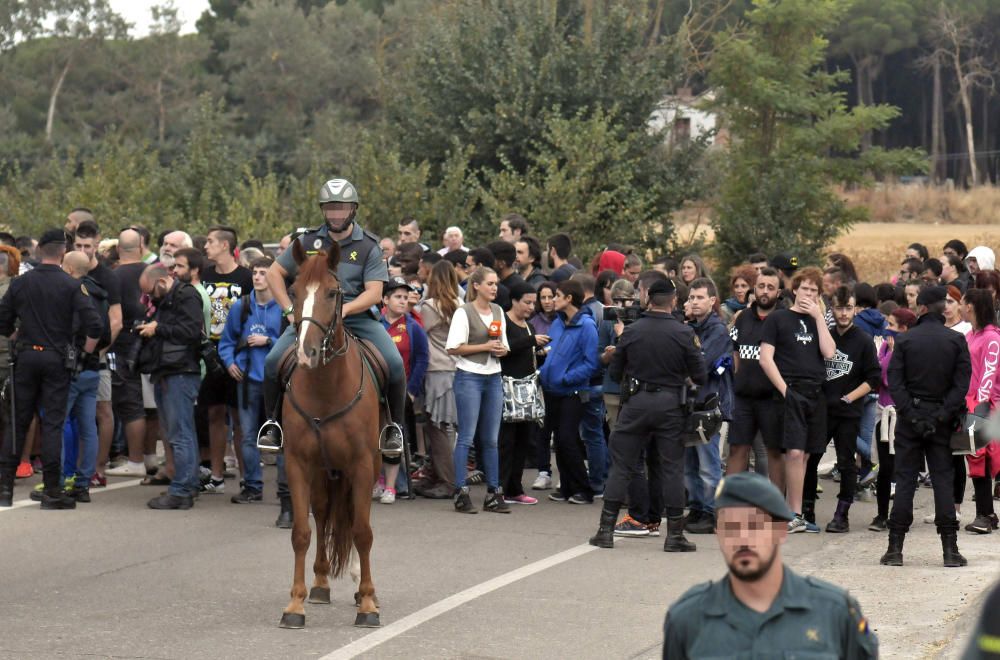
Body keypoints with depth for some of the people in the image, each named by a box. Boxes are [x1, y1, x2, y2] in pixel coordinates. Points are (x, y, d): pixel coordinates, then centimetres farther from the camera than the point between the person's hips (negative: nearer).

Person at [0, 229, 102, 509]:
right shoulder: (72, 286, -8)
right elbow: (94, 326, -16)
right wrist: (86, 353, -1)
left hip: (26, 357, 3)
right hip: (57, 360, -2)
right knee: (53, 423, 1)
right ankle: (52, 491, 0)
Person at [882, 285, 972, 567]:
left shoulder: (904, 340, -3)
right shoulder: (956, 341, -1)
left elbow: (894, 382, -9)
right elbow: (962, 383, -7)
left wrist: (912, 416, -10)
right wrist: (942, 415, -9)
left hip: (910, 419, 0)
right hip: (942, 421, 0)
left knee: (904, 480, 4)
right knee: (943, 480, 4)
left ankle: (895, 547, 1)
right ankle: (950, 548, -1)